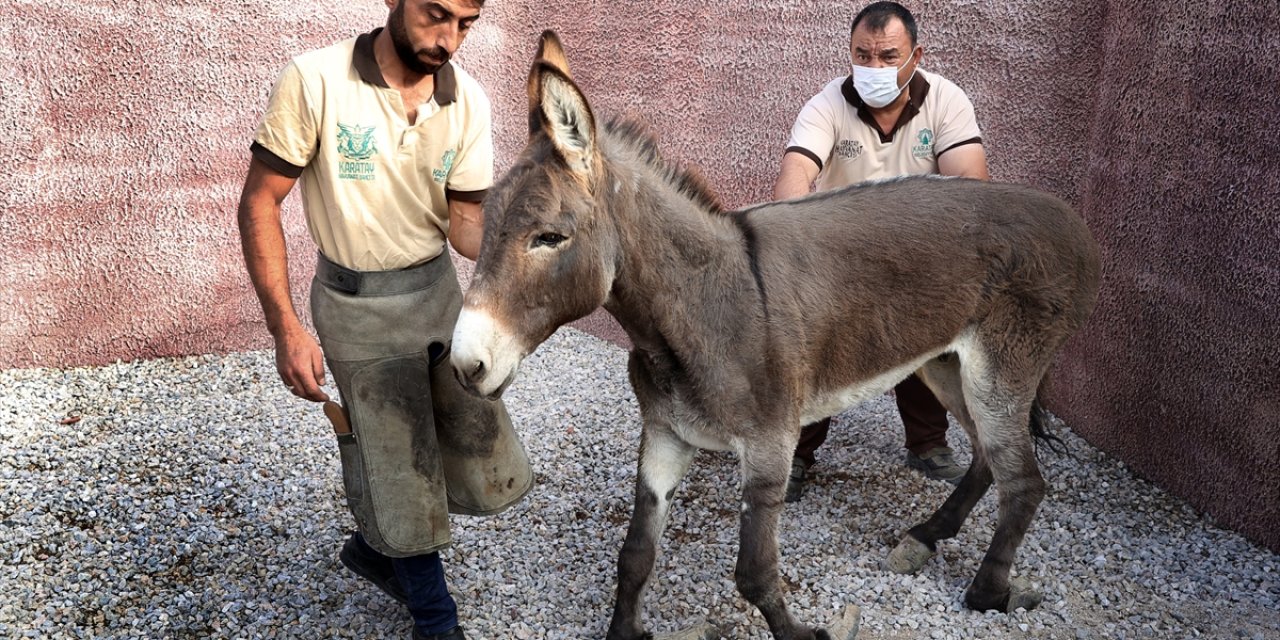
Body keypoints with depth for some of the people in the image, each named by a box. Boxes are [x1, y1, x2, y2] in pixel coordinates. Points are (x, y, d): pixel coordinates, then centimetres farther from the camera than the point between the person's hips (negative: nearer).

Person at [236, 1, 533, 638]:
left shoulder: (468, 100, -5)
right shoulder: (313, 82, -18)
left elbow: (465, 221, -2)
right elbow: (259, 203, -12)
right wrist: (286, 329, -16)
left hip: (441, 288, 5)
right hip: (359, 307, -5)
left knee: (493, 475, 11)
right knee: (399, 476, 6)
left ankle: (376, 545, 38)